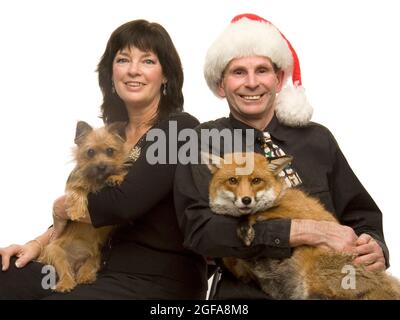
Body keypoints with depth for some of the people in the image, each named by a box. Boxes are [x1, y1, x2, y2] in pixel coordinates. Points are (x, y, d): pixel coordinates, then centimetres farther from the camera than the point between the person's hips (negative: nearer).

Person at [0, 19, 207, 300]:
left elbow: (123, 203, -22)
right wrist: (40, 243, 0)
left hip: (161, 282, -6)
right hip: (107, 271, 7)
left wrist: (62, 208, -4)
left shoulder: (181, 129, -13)